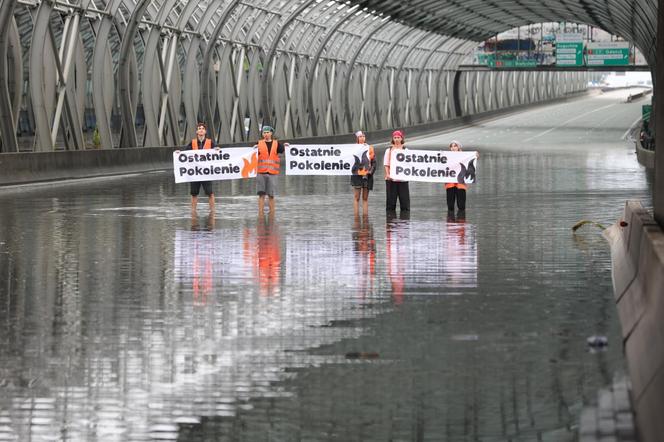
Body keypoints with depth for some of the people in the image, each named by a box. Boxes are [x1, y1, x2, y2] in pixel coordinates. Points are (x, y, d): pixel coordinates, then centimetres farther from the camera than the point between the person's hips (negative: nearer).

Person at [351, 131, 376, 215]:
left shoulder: (370, 148, 10)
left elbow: (374, 161, 9)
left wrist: (371, 170, -5)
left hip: (367, 176, 3)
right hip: (357, 175, -3)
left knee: (365, 198, 7)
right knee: (357, 197, -2)